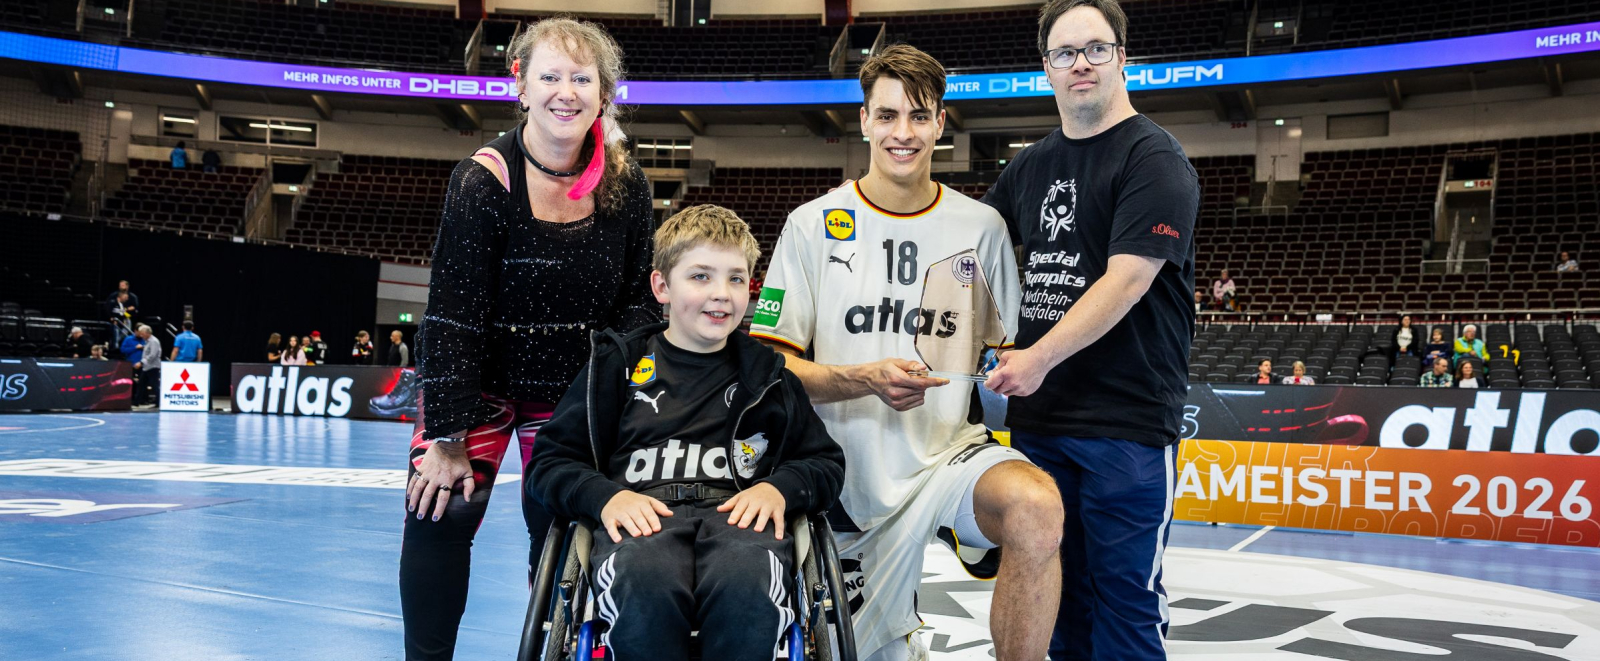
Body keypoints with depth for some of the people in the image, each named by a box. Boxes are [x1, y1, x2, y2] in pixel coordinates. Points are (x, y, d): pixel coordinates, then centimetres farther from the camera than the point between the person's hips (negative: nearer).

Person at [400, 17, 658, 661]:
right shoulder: (485, 179, -18)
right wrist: (448, 435, -18)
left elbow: (639, 298, 3)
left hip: (575, 389, 3)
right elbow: (452, 311, -17)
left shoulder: (627, 185, -7)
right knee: (441, 518, -9)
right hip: (477, 379, -2)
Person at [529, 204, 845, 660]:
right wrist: (605, 495, -6)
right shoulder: (617, 365, 19)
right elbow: (549, 462, 15)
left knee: (747, 585, -39)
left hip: (738, 516, 1)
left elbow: (826, 464, 22)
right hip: (643, 516, 0)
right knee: (643, 585, -40)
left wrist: (780, 488, -1)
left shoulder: (768, 376, 24)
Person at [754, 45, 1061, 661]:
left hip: (950, 451, 0)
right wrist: (867, 379, -21)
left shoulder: (981, 226, 4)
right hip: (848, 467, 0)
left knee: (1036, 505, -33)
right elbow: (774, 364, -5)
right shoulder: (813, 225, 0)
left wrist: (973, 351, -13)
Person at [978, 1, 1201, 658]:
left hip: (1129, 419, -6)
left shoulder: (1154, 159, -7)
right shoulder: (1030, 166, 14)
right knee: (1056, 594, 14)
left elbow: (1127, 279, -18)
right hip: (1038, 416, 7)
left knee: (1124, 599, -1)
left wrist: (1041, 357, -22)